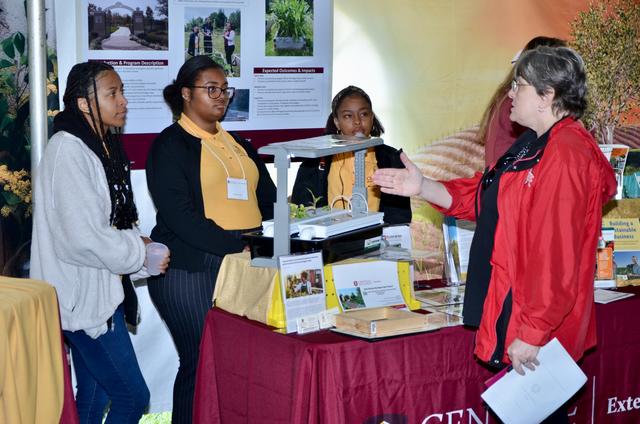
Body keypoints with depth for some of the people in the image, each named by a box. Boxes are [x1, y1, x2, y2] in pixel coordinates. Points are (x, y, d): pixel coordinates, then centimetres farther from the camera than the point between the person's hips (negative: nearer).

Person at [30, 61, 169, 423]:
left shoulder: (105, 146, 12)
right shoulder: (68, 151, -18)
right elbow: (84, 238, -24)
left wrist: (141, 250, 1)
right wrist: (141, 251, -11)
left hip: (101, 292, 9)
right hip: (84, 296, -9)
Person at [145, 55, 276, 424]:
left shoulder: (238, 144, 20)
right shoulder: (170, 145, -2)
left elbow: (267, 199, 19)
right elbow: (180, 217, -14)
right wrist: (240, 247, -21)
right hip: (192, 271, -6)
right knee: (202, 364, -5)